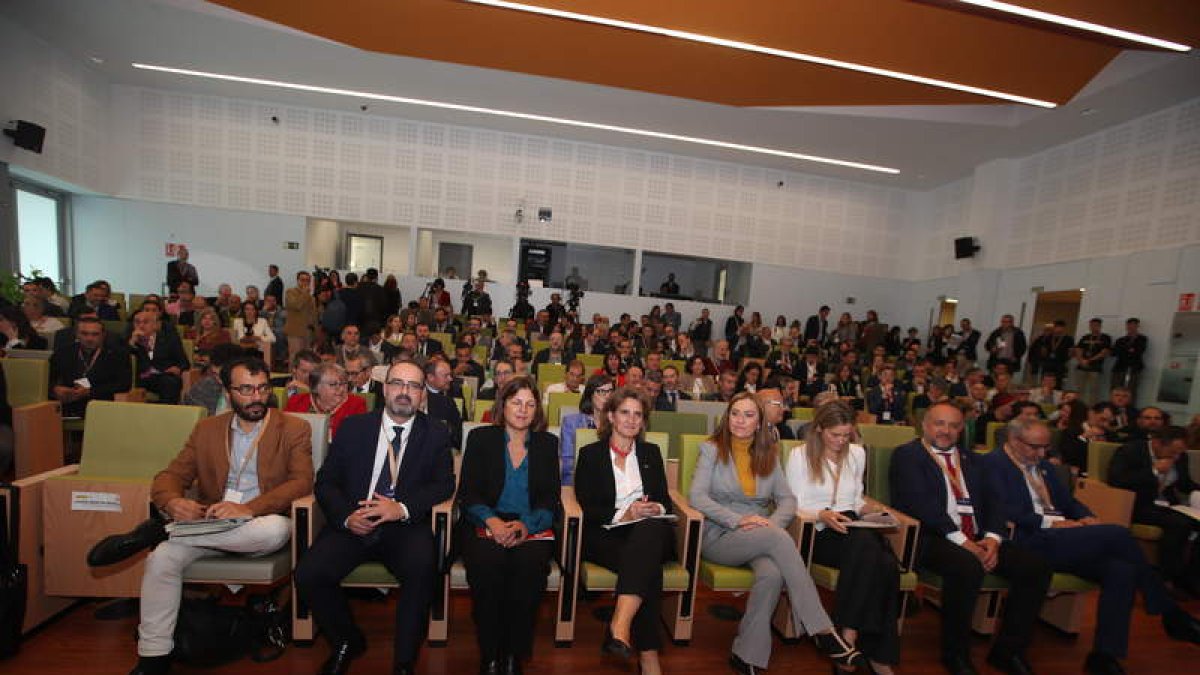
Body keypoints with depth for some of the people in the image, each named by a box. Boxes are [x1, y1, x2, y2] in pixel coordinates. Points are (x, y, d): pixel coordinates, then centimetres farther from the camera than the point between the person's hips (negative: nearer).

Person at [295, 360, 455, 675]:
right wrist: (346, 516, -13)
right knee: (308, 574, -19)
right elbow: (325, 481, 6)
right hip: (351, 524, 3)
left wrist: (403, 508, -21)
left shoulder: (436, 435, 5)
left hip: (405, 527, -2)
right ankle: (347, 642, 11)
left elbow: (444, 484, -4)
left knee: (423, 569, -30)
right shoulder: (352, 427, 8)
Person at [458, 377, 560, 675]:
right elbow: (467, 493, 1)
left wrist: (526, 524, -14)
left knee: (530, 567, -29)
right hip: (485, 525, 0)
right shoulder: (480, 438, 8)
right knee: (486, 566, -30)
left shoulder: (547, 443, 12)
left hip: (532, 527, 1)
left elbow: (551, 499, 6)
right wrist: (491, 520, -18)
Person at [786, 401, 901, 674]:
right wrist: (822, 515, -20)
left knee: (888, 564, -29)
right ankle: (850, 639, -24)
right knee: (866, 541, -34)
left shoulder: (857, 453, 19)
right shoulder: (800, 454, 2)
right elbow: (795, 506, -1)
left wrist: (865, 506, 3)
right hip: (818, 534, -4)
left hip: (853, 531, 5)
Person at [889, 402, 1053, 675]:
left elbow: (992, 501, 13)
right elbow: (921, 503, -11)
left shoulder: (971, 459, 22)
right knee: (968, 567, -33)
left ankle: (1008, 649, 4)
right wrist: (961, 540, -17)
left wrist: (992, 538, -6)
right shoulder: (907, 455, 1)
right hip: (929, 538, -7)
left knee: (1037, 566, -13)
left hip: (977, 538, 7)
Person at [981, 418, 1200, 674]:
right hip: (1031, 542, -9)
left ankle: (1105, 654, -5)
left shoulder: (1044, 466, 23)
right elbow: (1004, 511, -16)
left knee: (1121, 570, -16)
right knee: (1118, 534, -17)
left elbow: (1069, 502, 24)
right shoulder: (993, 464, -7)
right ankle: (1170, 613, 7)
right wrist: (1050, 522, -19)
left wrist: (1086, 517, 2)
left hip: (1060, 539, 9)